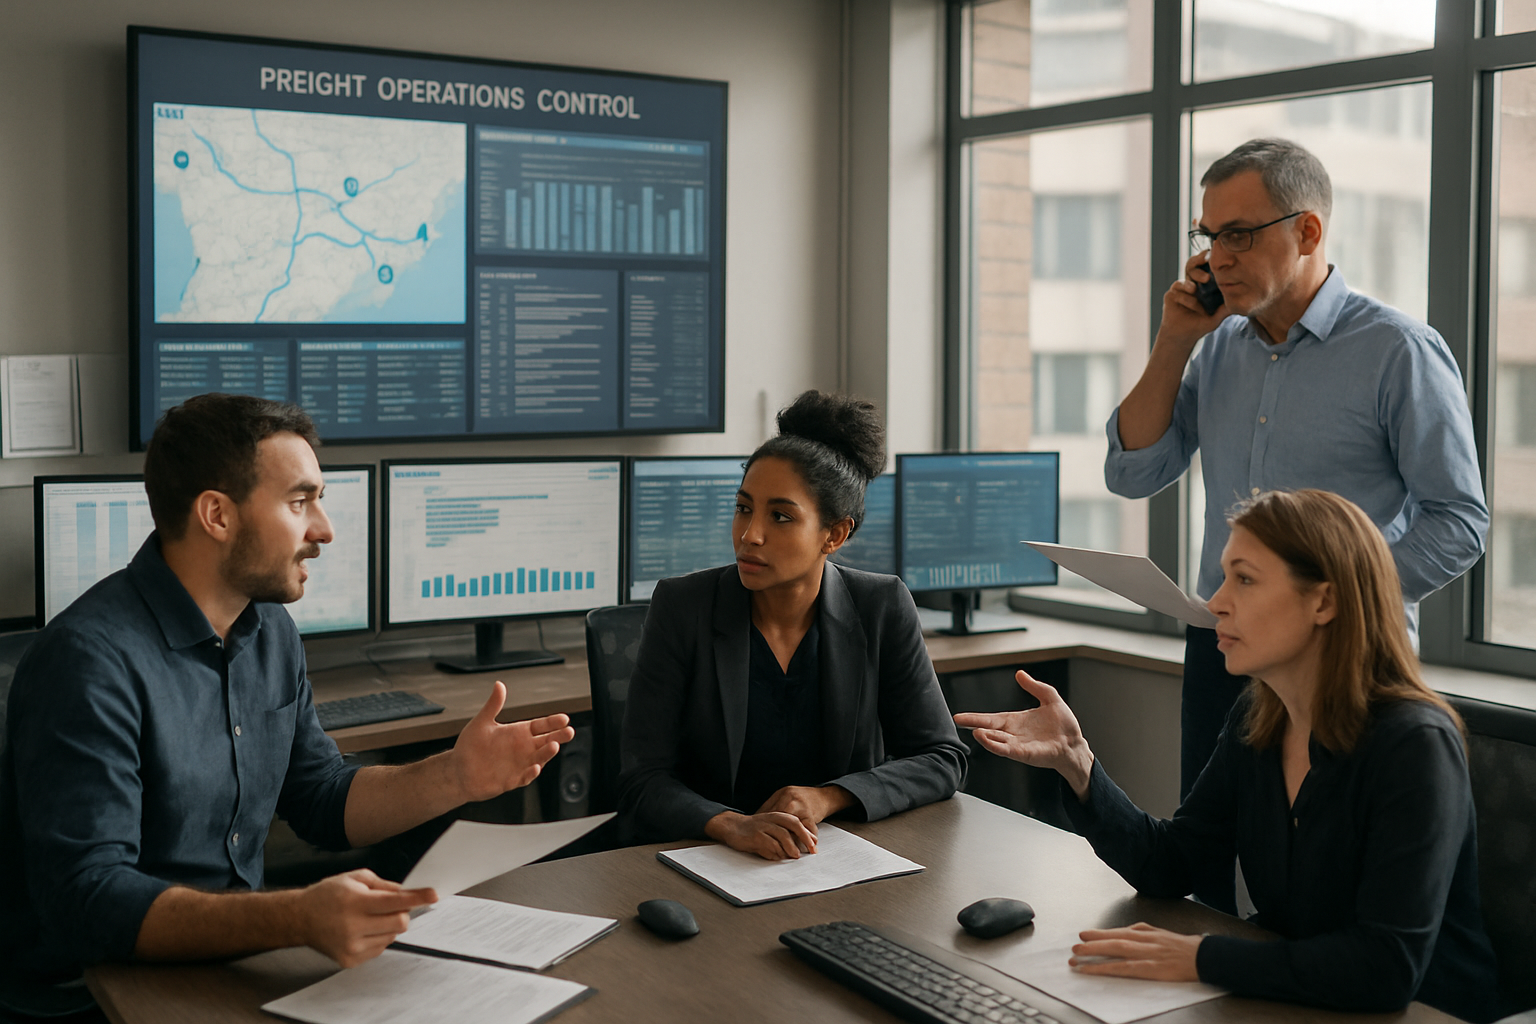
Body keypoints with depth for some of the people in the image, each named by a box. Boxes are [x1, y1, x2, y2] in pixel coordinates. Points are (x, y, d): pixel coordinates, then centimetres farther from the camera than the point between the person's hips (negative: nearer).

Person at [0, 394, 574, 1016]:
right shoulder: (92, 661, -22)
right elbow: (85, 901, -28)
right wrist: (295, 920, -40)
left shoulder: (270, 630, 6)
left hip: (232, 958, 7)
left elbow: (324, 803, 15)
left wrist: (456, 777, -2)